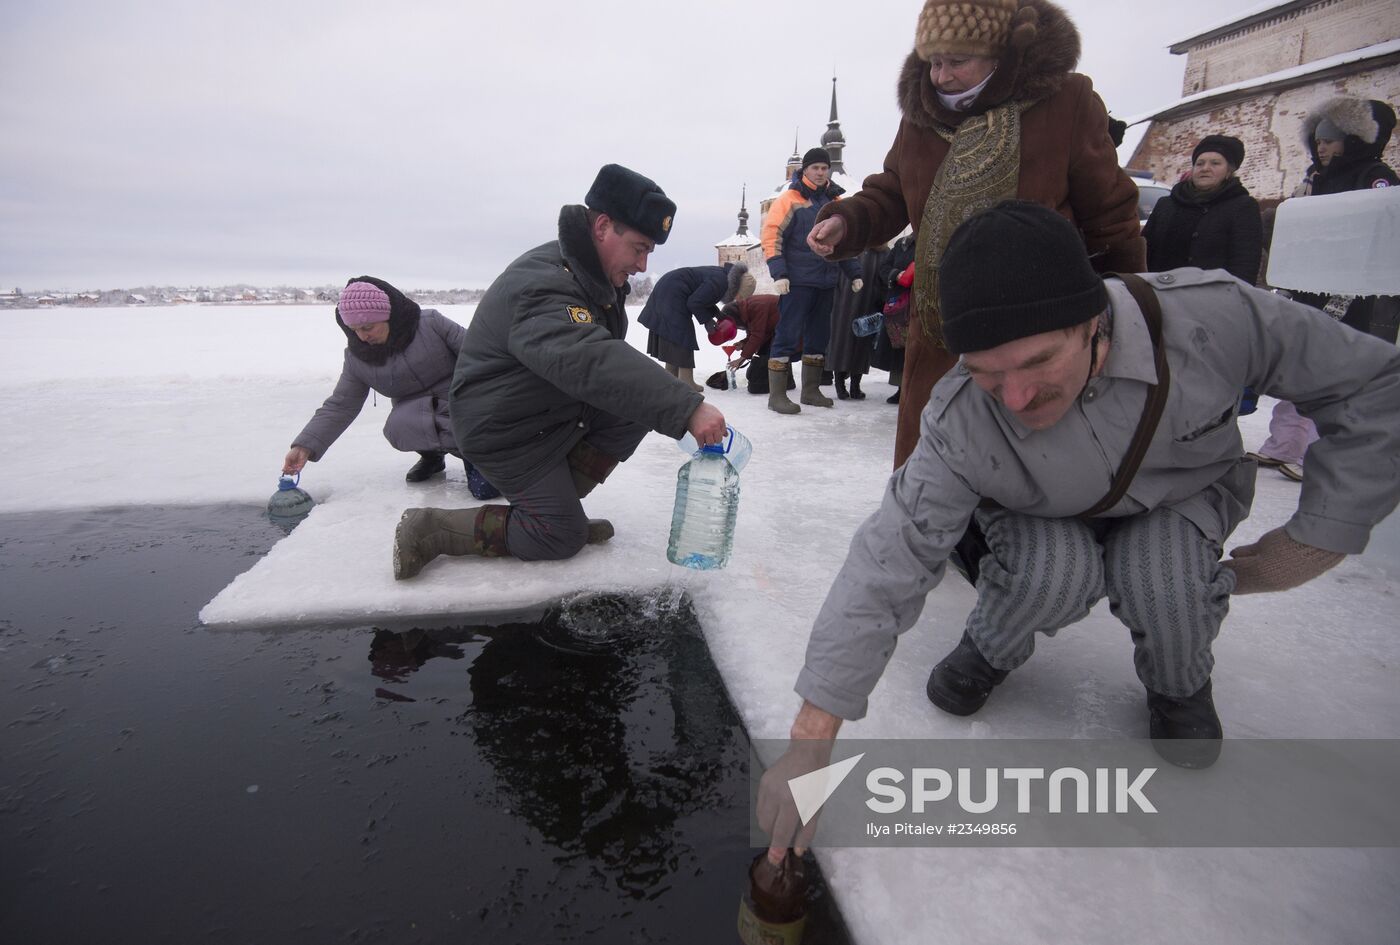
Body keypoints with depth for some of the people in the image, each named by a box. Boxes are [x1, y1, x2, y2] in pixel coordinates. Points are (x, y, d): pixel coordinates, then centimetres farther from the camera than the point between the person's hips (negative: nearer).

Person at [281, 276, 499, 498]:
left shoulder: (431, 323, -12)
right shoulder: (357, 357, -1)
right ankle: (432, 455, 1)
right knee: (397, 427, -34)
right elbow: (339, 407, 2)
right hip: (415, 414, 4)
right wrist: (305, 446, -8)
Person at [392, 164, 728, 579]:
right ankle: (429, 529, 2)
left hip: (558, 409, 9)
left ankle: (557, 498, 2)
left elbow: (601, 354, 16)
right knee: (562, 537, -7)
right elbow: (590, 362, -49)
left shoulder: (596, 276, 2)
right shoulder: (542, 286, -31)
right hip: (507, 432, -9)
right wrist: (687, 409, -56)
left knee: (638, 406, -8)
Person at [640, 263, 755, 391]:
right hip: (672, 296, -10)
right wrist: (707, 321, -12)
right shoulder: (719, 282, -22)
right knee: (681, 337, -9)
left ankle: (671, 376, 19)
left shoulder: (722, 276, 7)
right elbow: (694, 303, -21)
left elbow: (703, 298, 15)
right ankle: (686, 381, -9)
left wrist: (718, 315, 6)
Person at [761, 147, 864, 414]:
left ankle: (811, 391, 21)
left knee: (819, 336, 11)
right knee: (788, 335, -9)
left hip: (826, 282, 7)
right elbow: (772, 235, -11)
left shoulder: (835, 201, 15)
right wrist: (779, 273, -19)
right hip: (796, 282, -7)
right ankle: (776, 395, -5)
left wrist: (854, 273, 16)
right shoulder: (790, 199, -4)